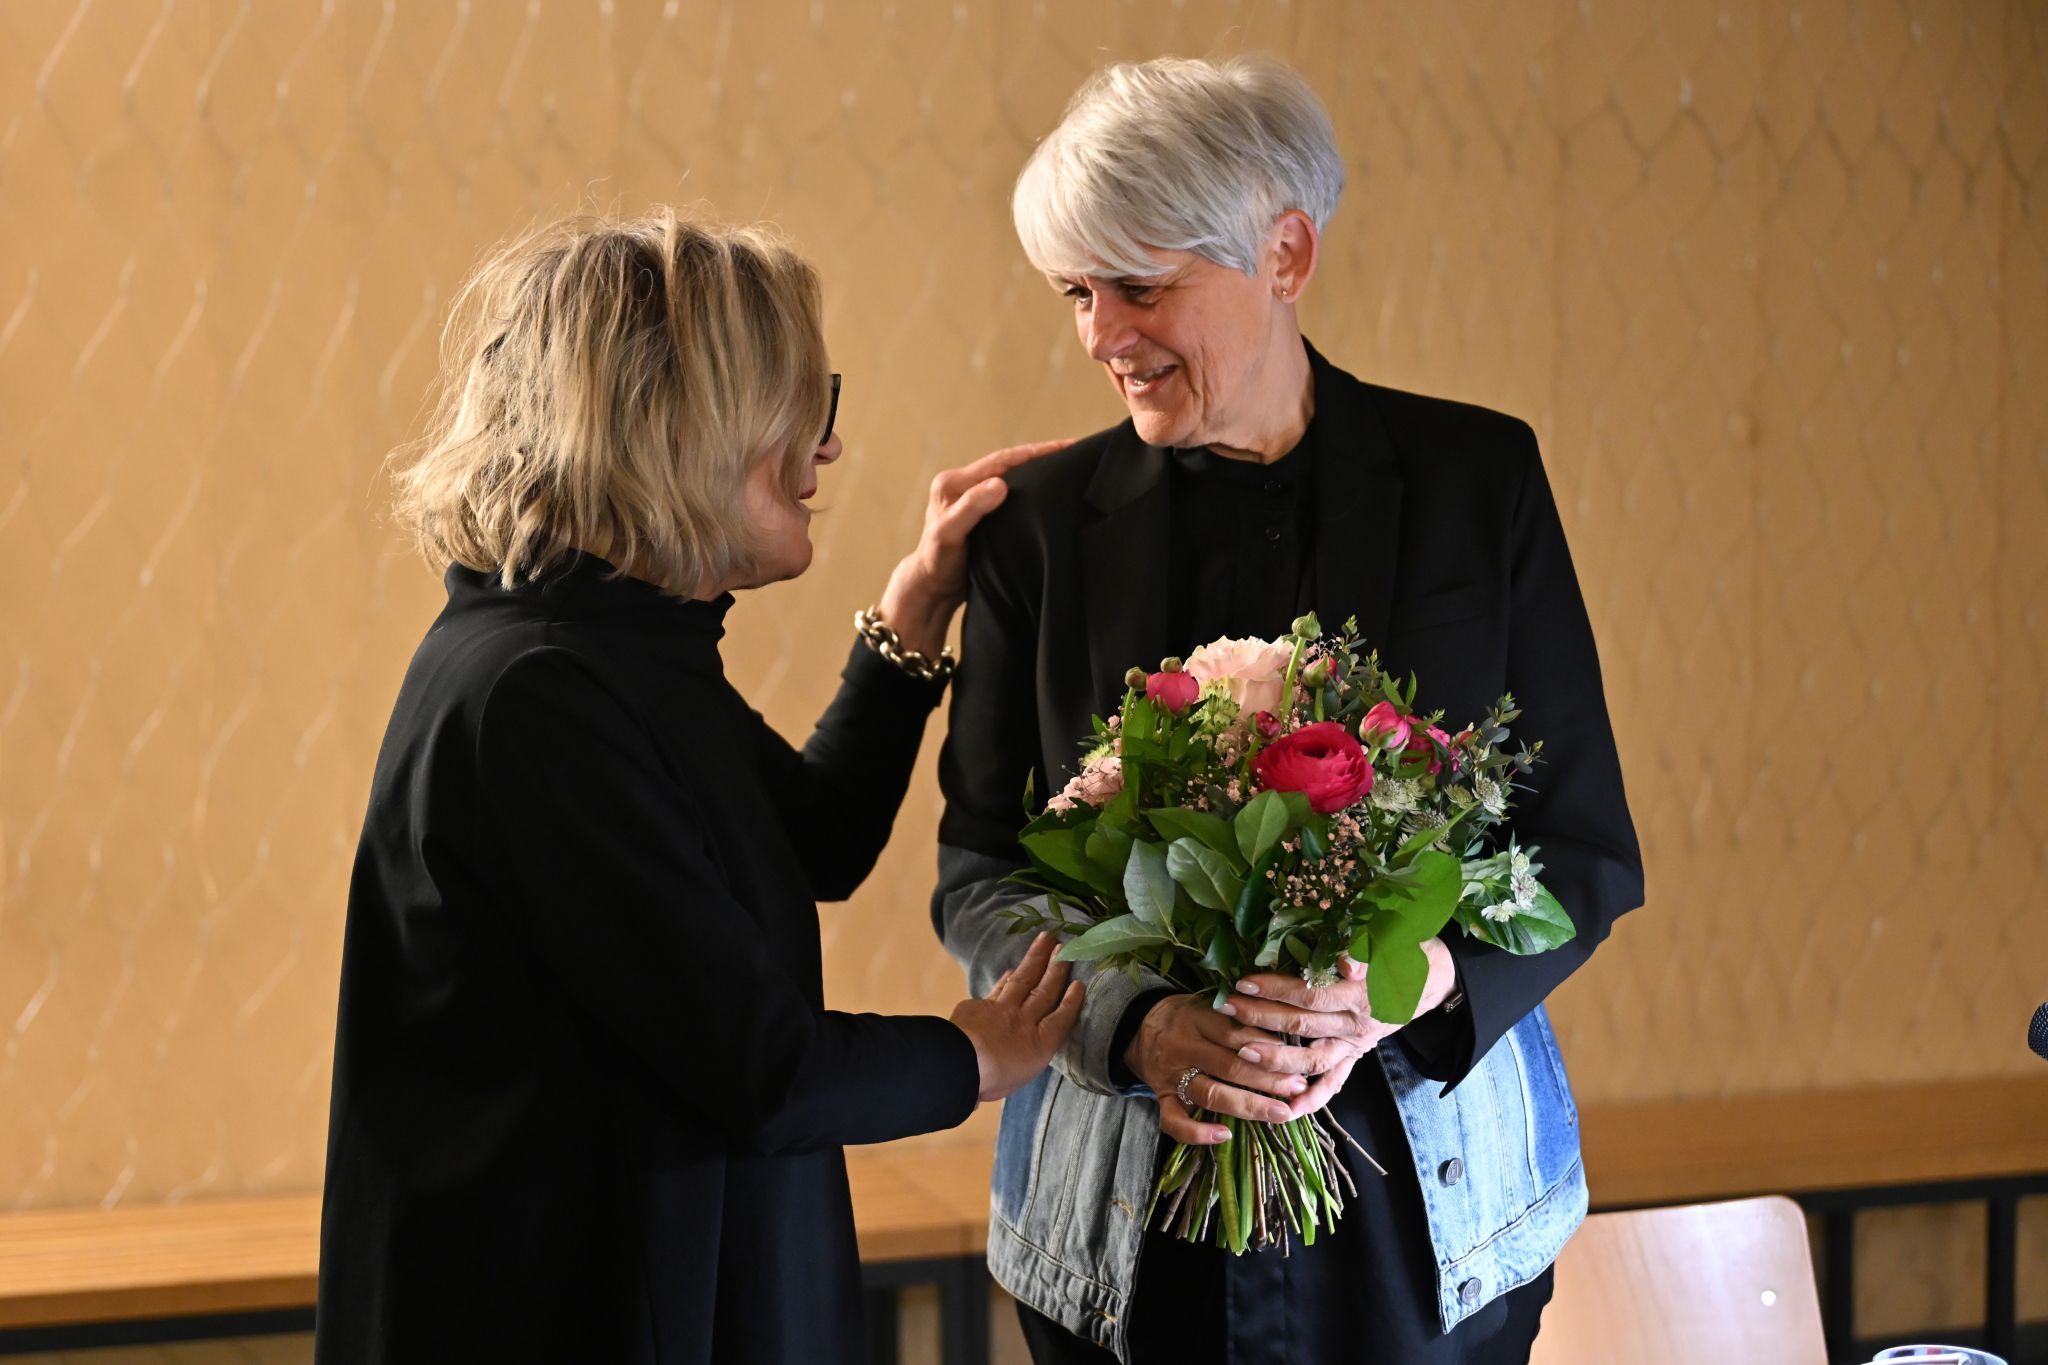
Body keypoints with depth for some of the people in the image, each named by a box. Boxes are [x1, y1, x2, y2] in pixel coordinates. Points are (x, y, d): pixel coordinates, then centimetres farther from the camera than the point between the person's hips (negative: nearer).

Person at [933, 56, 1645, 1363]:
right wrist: (1137, 1024, -18)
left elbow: (1590, 847, -1)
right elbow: (978, 871, 1)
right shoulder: (1044, 519, 0)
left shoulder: (1477, 475, -2)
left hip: (1426, 1191, 0)